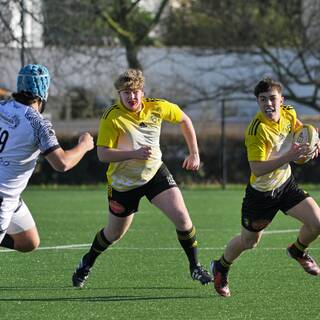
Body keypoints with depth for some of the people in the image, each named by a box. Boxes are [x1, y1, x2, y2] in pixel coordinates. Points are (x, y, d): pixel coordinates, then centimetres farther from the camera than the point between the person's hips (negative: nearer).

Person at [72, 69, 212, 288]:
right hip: (123, 182, -2)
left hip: (155, 173, 2)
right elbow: (102, 154, -25)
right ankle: (87, 263, 41)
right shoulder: (112, 118, -22)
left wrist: (194, 154, 8)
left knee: (181, 216, -15)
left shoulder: (157, 108, -11)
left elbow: (184, 120, 8)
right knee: (115, 233, 12)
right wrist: (134, 153, -36)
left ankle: (195, 267, 2)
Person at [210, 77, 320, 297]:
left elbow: (298, 128, 17)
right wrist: (289, 157, -40)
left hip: (286, 184, 5)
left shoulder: (289, 114, -9)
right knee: (248, 242, 11)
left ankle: (298, 251, 24)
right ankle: (220, 268, 41)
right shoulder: (257, 130, -31)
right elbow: (257, 168, -34)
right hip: (261, 192, -5)